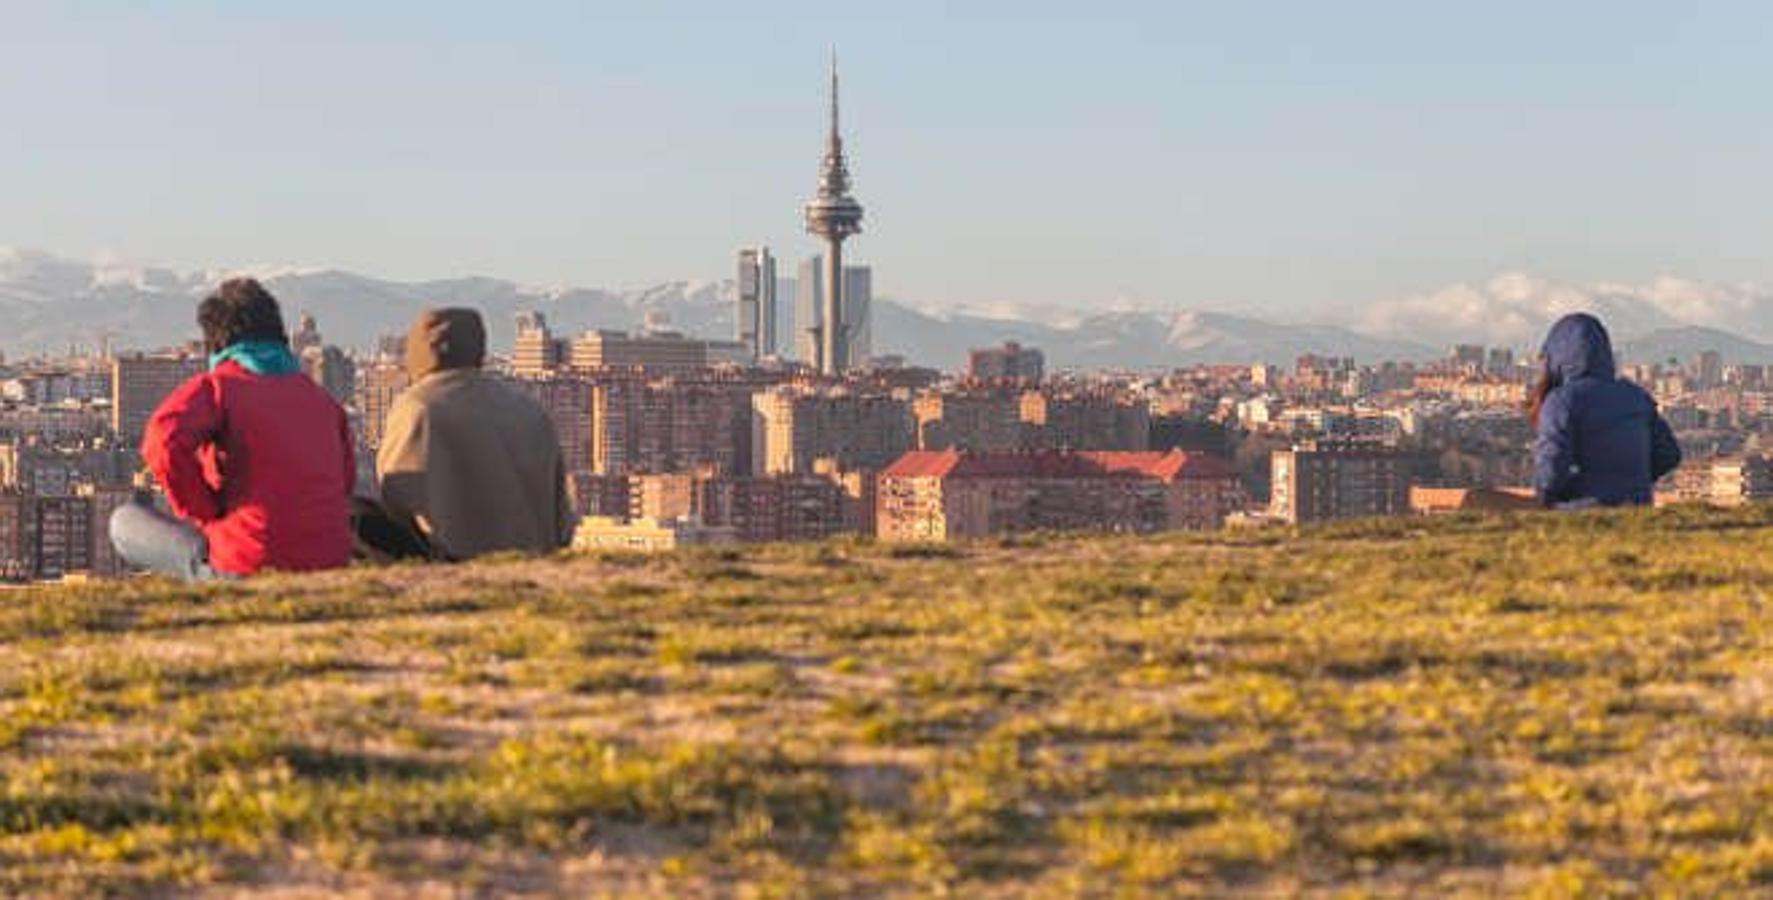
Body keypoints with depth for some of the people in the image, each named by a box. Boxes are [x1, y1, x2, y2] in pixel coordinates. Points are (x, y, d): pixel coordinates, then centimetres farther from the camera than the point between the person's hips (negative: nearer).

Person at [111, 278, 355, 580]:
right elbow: (346, 478, 18)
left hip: (247, 566, -5)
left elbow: (164, 442, -21)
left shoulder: (215, 386, -3)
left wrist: (207, 513, -7)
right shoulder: (319, 396, 15)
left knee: (124, 521, 15)